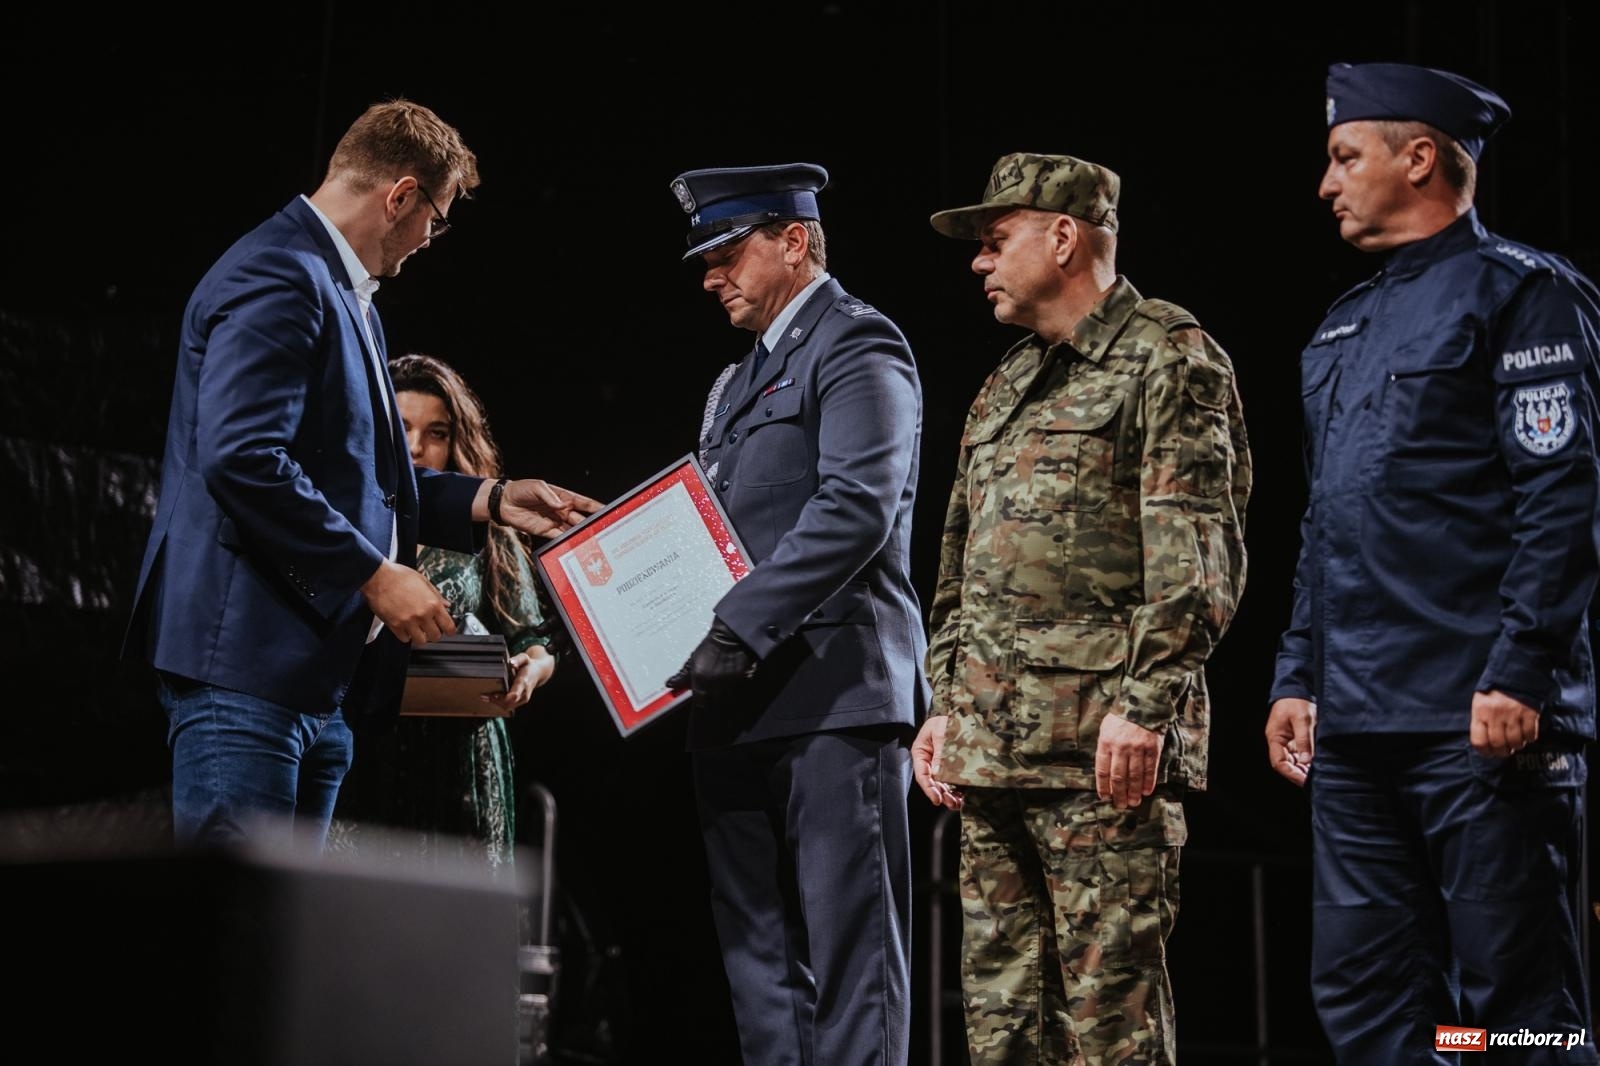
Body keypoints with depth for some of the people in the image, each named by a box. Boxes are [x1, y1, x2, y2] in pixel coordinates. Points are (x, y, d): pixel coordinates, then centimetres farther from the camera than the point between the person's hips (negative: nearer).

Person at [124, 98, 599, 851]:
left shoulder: (347, 296, 22)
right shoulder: (280, 278, -12)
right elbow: (242, 459, -23)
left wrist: (490, 500, 19)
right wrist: (374, 573, -19)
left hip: (315, 675, 11)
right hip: (250, 659, -11)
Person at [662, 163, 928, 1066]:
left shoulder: (858, 345, -3)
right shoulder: (749, 375, 25)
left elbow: (856, 509, -17)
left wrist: (740, 630, -22)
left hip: (834, 688, -9)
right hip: (744, 705, 9)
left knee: (851, 953, -8)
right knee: (761, 955, 7)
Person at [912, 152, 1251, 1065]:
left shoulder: (1170, 361, -3)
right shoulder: (1006, 388, 22)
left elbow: (1198, 560, -12)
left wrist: (1144, 709, -19)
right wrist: (948, 708, 17)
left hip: (1107, 748, -8)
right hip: (991, 750, 8)